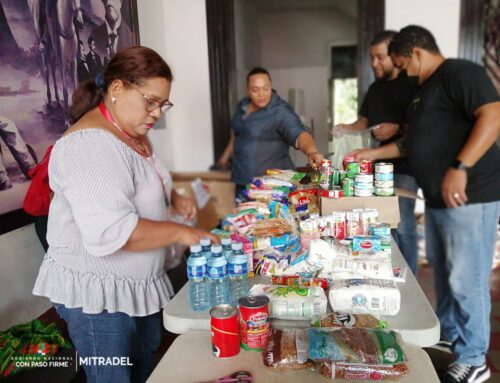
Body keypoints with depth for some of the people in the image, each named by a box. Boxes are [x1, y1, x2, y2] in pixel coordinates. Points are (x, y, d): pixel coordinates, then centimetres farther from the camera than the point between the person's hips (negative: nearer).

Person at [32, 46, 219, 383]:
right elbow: (110, 233, -34)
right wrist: (179, 232, -24)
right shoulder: (90, 143, -26)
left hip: (137, 281, 9)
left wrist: (173, 198, 4)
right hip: (95, 289, -9)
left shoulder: (134, 133, 6)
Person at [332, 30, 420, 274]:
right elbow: (364, 121, 21)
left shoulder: (413, 85, -8)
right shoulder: (375, 88, 16)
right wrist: (346, 129, 3)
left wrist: (398, 128, -26)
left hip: (405, 165, -7)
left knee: (401, 223, -7)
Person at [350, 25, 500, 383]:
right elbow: (416, 141, 28)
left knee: (466, 280, -2)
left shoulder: (460, 72, -10)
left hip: (470, 196, -10)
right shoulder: (427, 88, 19)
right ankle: (448, 333, 37)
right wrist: (374, 153, 25)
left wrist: (459, 168, -31)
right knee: (443, 272, 19)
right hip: (437, 198, 10)